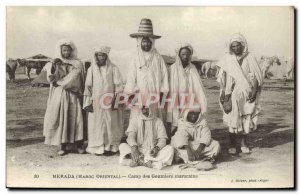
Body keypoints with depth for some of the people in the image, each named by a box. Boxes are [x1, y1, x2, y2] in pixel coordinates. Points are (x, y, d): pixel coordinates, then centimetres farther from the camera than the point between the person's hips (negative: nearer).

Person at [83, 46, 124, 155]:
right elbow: (88, 86, 7)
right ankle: (97, 147, 8)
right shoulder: (91, 69, 8)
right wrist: (88, 103, 0)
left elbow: (118, 85, 1)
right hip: (96, 103, 1)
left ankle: (110, 146, 7)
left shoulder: (113, 69, 4)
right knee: (97, 124, 1)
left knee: (110, 124, 0)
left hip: (110, 102, -1)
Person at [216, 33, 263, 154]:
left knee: (246, 119, 5)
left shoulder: (250, 58, 2)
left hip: (247, 95, 1)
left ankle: (243, 143, 19)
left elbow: (257, 77, 3)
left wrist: (254, 91, -6)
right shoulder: (227, 59, 2)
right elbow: (222, 79, -1)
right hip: (232, 95, -1)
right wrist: (224, 96, -8)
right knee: (232, 119, -1)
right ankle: (232, 144, 10)